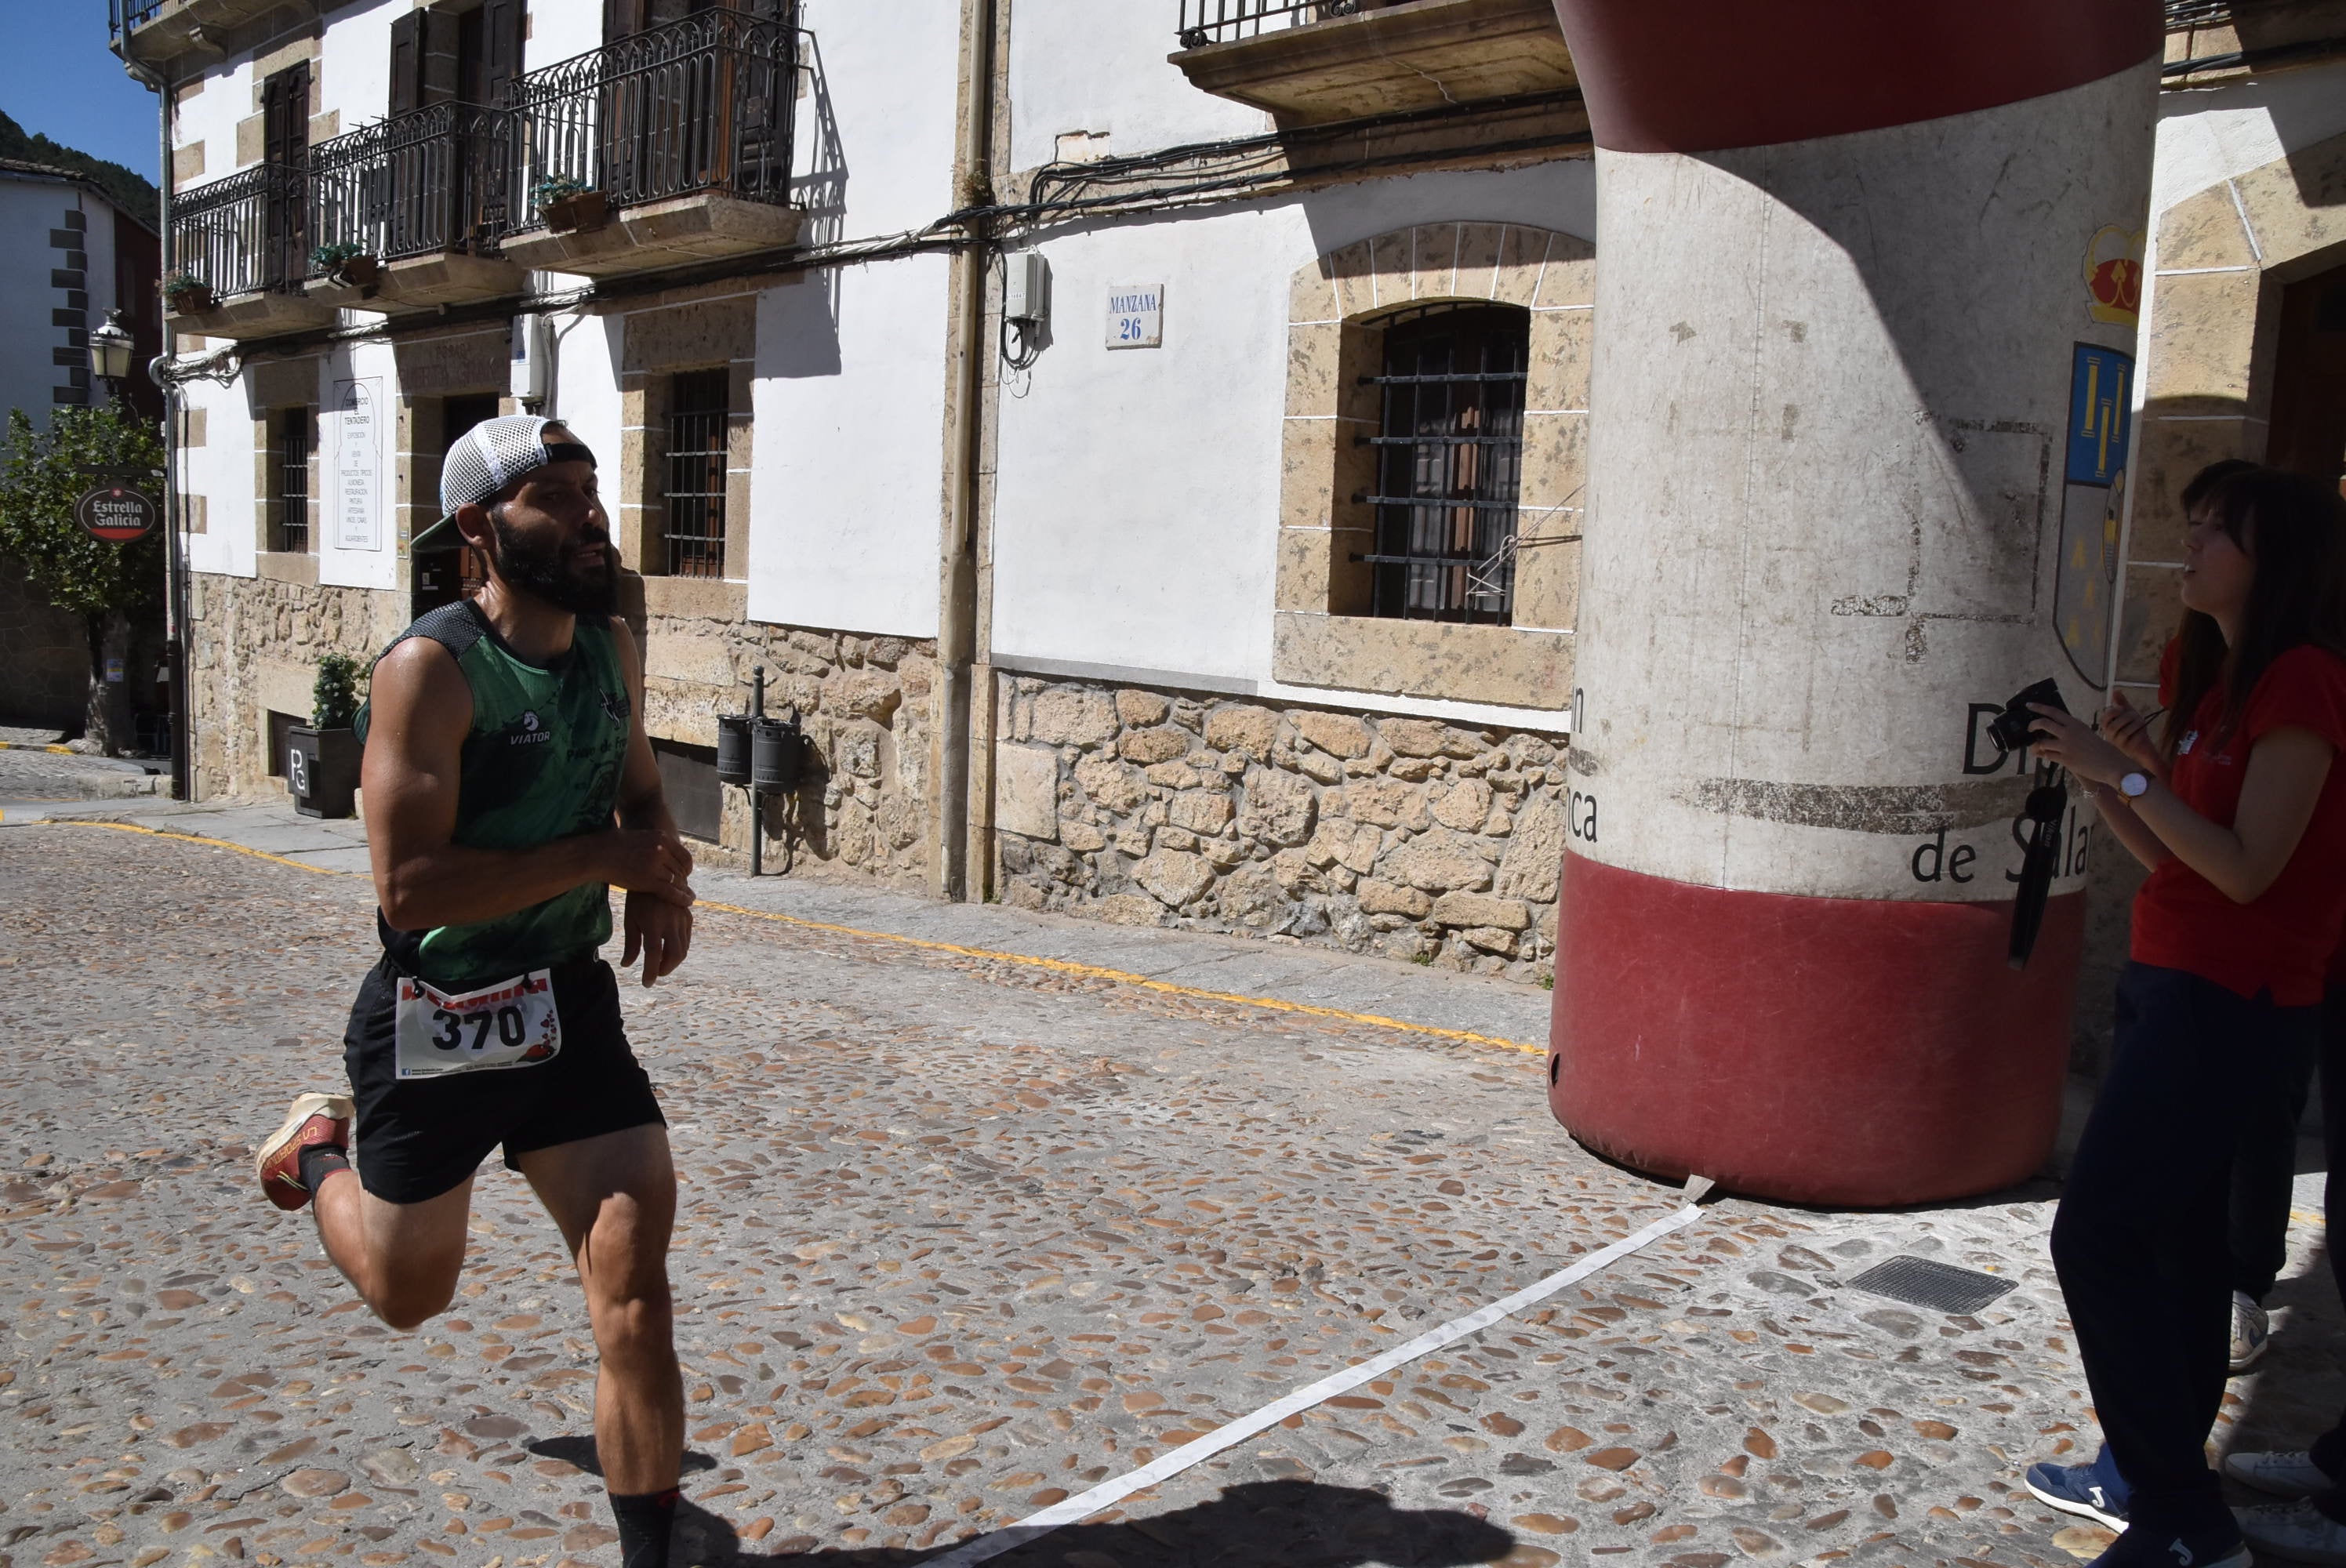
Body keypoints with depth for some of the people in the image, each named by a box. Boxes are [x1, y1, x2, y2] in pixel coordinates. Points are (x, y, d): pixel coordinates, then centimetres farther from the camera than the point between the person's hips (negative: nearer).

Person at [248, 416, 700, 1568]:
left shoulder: (612, 648, 1)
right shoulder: (432, 669, -20)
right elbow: (408, 886, -26)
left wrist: (662, 883, -3)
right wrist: (607, 856, -23)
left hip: (574, 1009, 4)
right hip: (436, 1027, -4)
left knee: (633, 1288, -7)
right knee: (408, 1295, 20)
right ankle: (320, 1151, 52)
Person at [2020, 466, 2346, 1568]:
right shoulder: (2224, 679, 15)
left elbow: (2247, 868, -20)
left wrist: (2125, 771, -18)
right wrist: (2096, 779, 8)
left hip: (2231, 1006, -10)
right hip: (2178, 987, 10)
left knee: (2097, 1236, -12)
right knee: (2177, 1234, 15)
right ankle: (2152, 1469, 27)